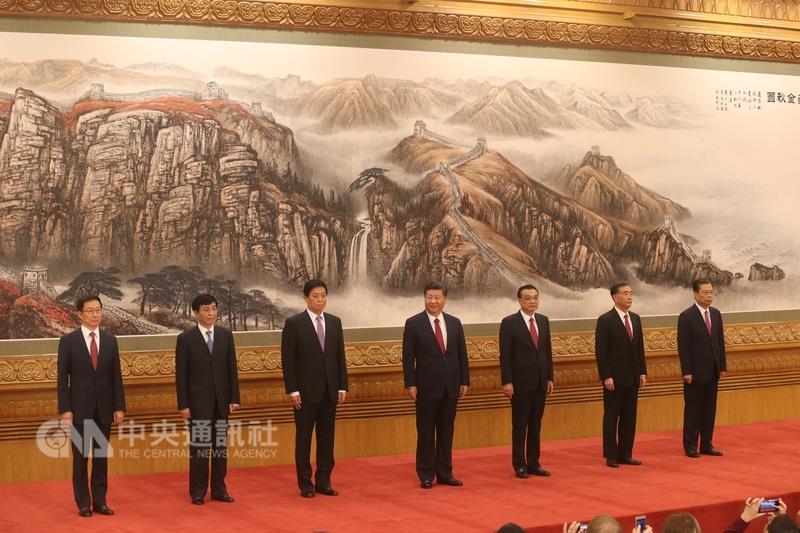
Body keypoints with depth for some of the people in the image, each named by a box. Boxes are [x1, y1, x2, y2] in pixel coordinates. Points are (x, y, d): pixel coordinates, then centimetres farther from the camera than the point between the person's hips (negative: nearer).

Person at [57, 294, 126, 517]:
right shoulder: (68, 341, -3)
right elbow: (62, 378, -4)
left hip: (104, 408, 3)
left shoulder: (110, 340, 6)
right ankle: (83, 503, 11)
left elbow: (116, 376, 6)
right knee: (81, 456, 3)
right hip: (80, 408, -3)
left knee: (101, 455, 7)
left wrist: (119, 407, 1)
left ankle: (100, 501, 13)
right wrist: (64, 409, -10)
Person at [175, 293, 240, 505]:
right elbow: (181, 374, -4)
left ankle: (218, 489, 14)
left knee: (221, 446, 6)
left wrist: (234, 398, 1)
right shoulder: (186, 338, -4)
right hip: (198, 401, -3)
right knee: (199, 446, 0)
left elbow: (232, 368, 6)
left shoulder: (225, 335, 6)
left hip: (221, 400, 3)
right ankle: (197, 491, 9)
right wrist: (183, 404, -8)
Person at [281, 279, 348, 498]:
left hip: (330, 390, 4)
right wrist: (292, 390, -12)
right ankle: (305, 484, 10)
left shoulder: (334, 322, 9)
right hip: (306, 391, -4)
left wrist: (343, 386, 5)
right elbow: (287, 360, -7)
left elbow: (340, 356, 10)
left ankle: (323, 481, 14)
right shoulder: (294, 323, -5)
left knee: (326, 437, 7)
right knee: (304, 438, 3)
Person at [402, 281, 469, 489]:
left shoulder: (454, 322, 8)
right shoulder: (413, 323, -4)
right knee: (426, 432, 3)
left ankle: (445, 473, 16)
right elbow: (408, 357, -5)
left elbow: (462, 354, 10)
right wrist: (410, 384, -10)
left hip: (451, 386, 4)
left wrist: (464, 381, 5)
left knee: (446, 432, 9)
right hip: (427, 386, -3)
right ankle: (426, 475, 11)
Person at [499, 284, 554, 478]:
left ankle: (533, 463, 15)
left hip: (540, 382, 5)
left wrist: (550, 377, 8)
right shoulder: (509, 322, -7)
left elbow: (547, 350, 12)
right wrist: (507, 381, -14)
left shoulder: (543, 320, 10)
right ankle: (519, 465, 8)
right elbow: (505, 355, -9)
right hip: (520, 382, -5)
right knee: (520, 425, 2)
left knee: (536, 425, 9)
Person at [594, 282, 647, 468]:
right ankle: (611, 456, 7)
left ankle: (625, 454, 15)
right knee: (611, 417, 1)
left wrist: (642, 372, 8)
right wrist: (606, 376, -16)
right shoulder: (605, 320, -9)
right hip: (614, 378, -6)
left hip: (632, 377, 6)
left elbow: (640, 347, 14)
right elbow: (600, 351, -12)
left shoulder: (635, 319, 11)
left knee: (629, 417, 8)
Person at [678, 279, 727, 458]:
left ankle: (707, 444, 15)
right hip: (695, 372, -6)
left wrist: (722, 366, 8)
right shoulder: (686, 316, -10)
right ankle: (690, 446, 9)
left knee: (709, 409, 9)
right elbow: (683, 346, -12)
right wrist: (686, 372, -15)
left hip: (713, 371, 6)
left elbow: (720, 341, 12)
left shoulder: (716, 314, 9)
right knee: (693, 409, 2)